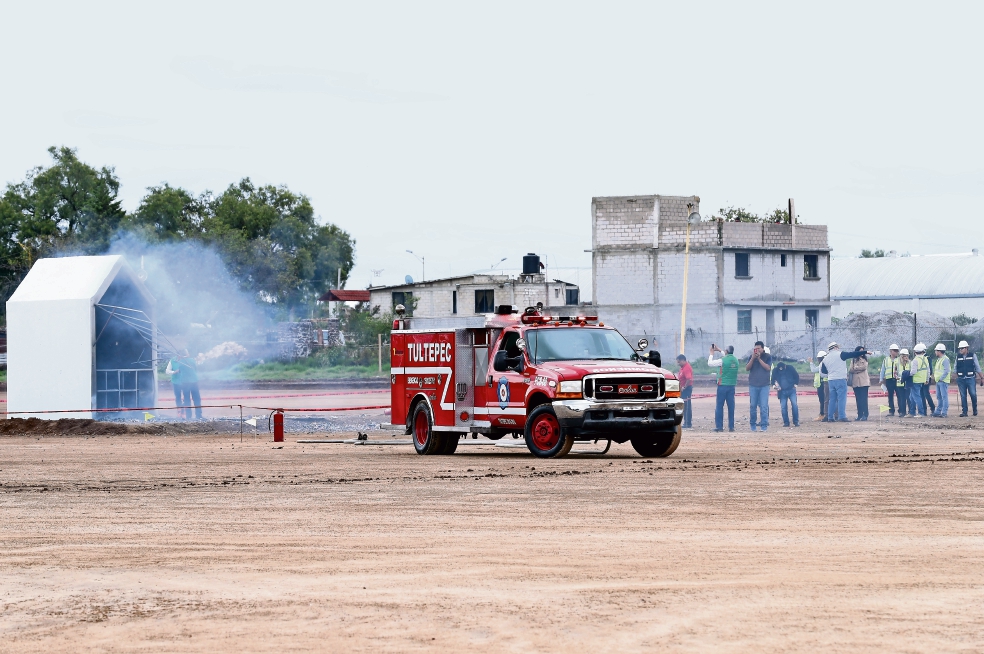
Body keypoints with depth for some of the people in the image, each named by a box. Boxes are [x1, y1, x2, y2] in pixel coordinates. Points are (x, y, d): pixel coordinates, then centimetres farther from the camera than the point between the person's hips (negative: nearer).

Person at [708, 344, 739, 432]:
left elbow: (710, 364, -4)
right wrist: (720, 350, 35)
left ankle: (719, 426, -4)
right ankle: (731, 426, 6)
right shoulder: (736, 360, 5)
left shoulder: (722, 360, -13)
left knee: (719, 406, 0)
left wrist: (712, 353, 8)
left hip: (722, 386, -5)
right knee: (731, 407, 6)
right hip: (732, 385, 5)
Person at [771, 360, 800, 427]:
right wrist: (774, 385, -6)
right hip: (782, 392, 1)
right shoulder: (775, 371, -3)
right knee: (783, 407, -2)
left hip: (791, 390, -1)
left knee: (794, 405, -11)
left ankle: (796, 422, -4)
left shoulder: (790, 368, -5)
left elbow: (796, 376, 8)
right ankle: (786, 422, 7)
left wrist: (795, 384, 2)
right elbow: (773, 380, 12)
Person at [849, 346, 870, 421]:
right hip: (855, 382, 2)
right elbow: (851, 370, 5)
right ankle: (859, 415, 5)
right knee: (858, 399, 2)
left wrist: (855, 368, 3)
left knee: (864, 399, -8)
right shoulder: (853, 360, 13)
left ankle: (865, 415, -10)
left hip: (863, 382, -2)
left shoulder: (865, 359, 10)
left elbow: (864, 367, -4)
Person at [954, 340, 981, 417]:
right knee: (963, 396, 2)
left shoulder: (973, 356, 1)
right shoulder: (958, 357, 7)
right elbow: (955, 367, 14)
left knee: (973, 394, -4)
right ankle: (964, 412, 6)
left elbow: (977, 367, 5)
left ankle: (975, 410, 15)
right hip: (961, 379, 2)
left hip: (971, 378, -2)